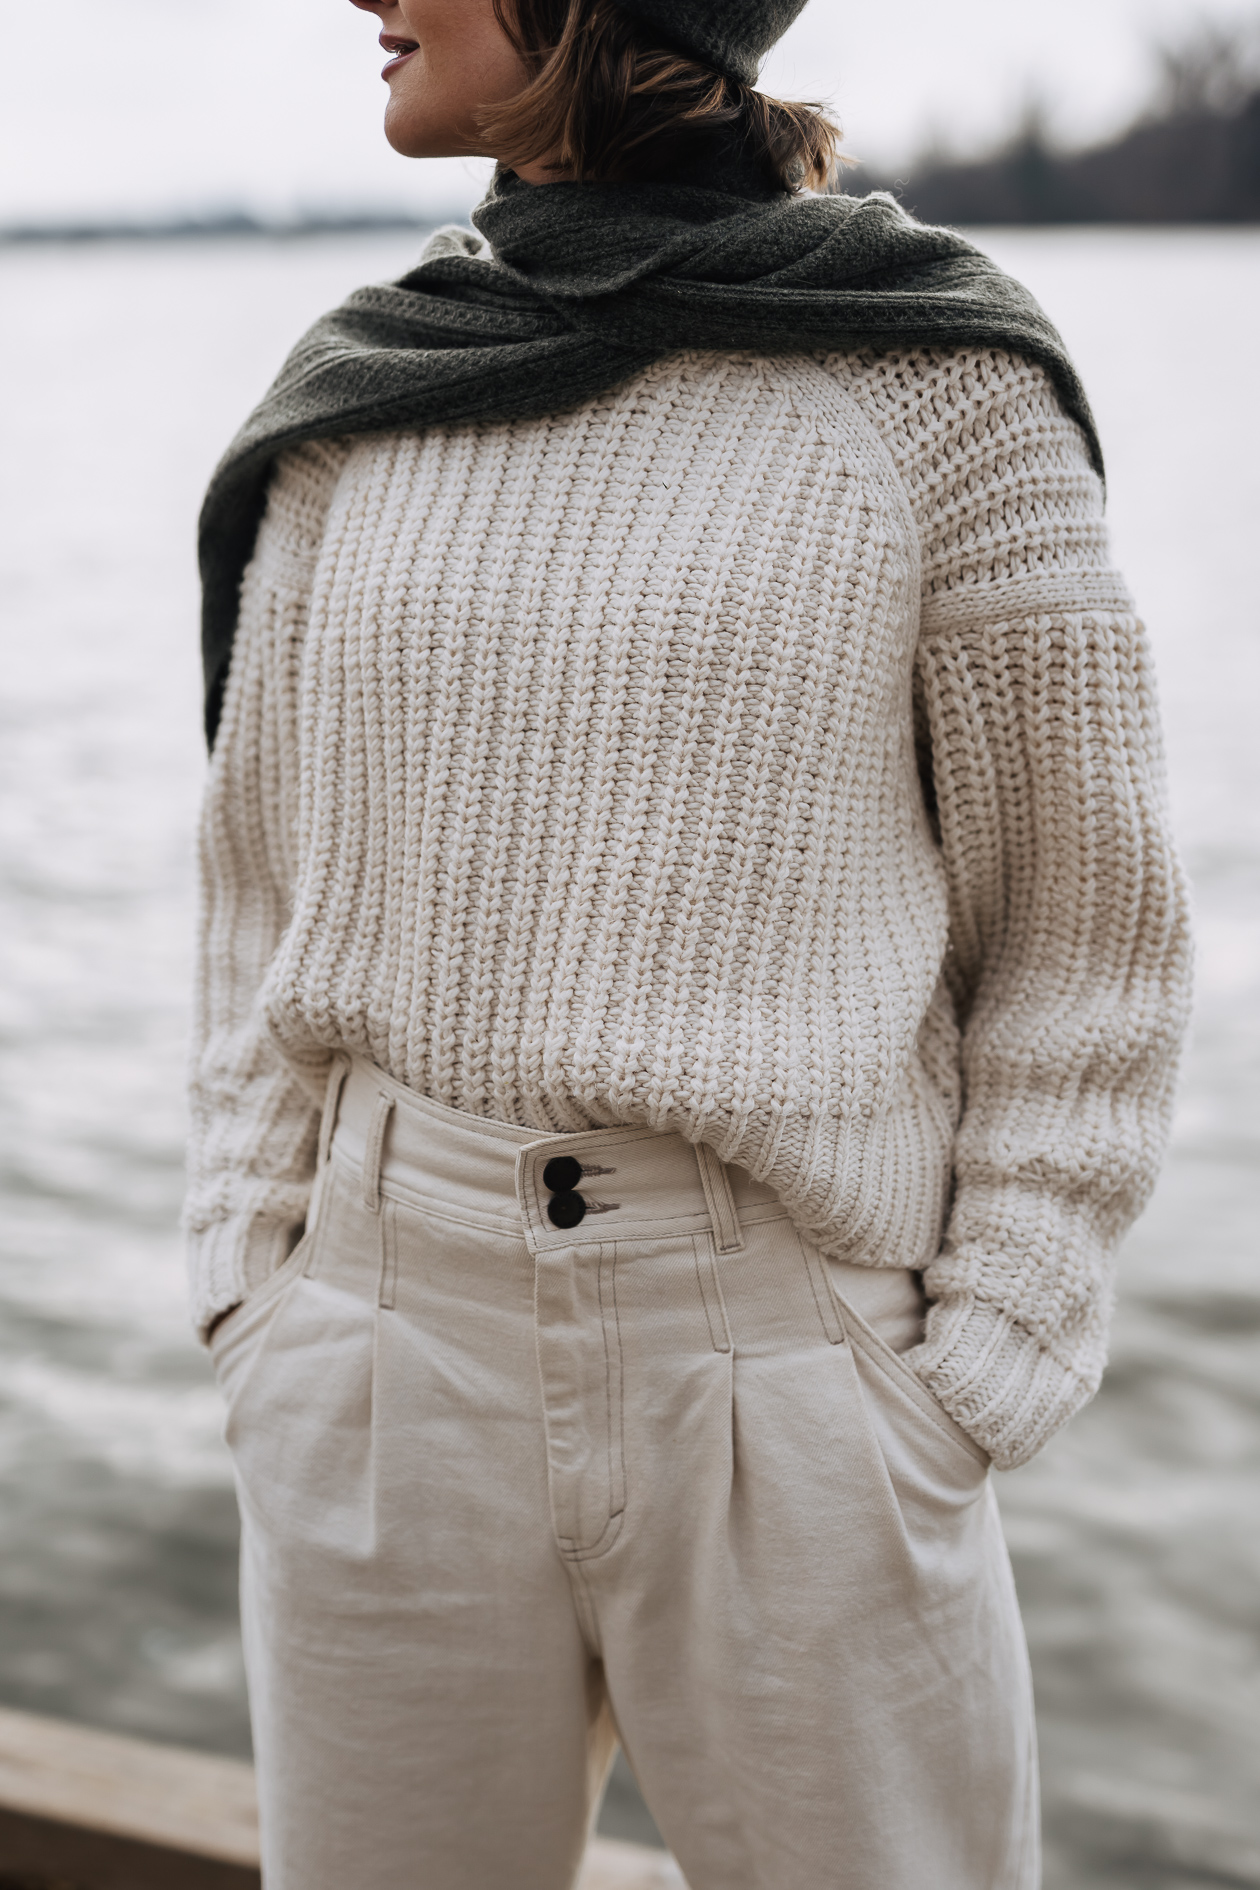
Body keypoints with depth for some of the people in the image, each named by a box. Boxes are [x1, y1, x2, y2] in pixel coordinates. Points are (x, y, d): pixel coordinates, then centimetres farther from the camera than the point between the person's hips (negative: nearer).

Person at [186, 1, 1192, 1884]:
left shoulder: (936, 376, -5)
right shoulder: (352, 399, 6)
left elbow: (1088, 922, -2)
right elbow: (264, 869, 12)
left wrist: (967, 1391, -8)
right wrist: (257, 1302, 4)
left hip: (795, 1370, -3)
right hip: (390, 1357, 4)